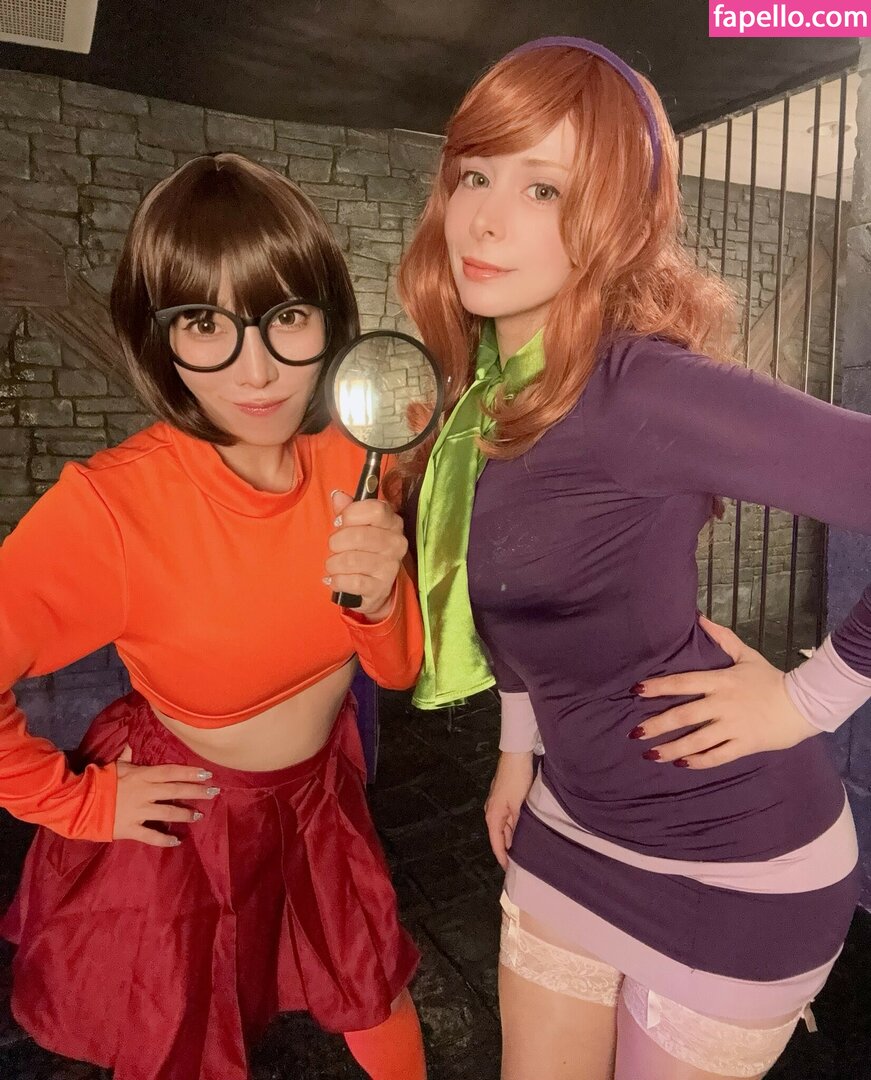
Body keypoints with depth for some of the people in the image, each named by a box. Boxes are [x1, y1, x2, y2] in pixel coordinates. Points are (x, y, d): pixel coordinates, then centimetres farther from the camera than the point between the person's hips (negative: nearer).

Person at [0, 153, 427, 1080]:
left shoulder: (349, 460, -15)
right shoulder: (110, 505, -30)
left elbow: (399, 669, -8)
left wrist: (381, 598, -29)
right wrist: (78, 801, -13)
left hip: (322, 798, 4)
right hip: (180, 826, -3)